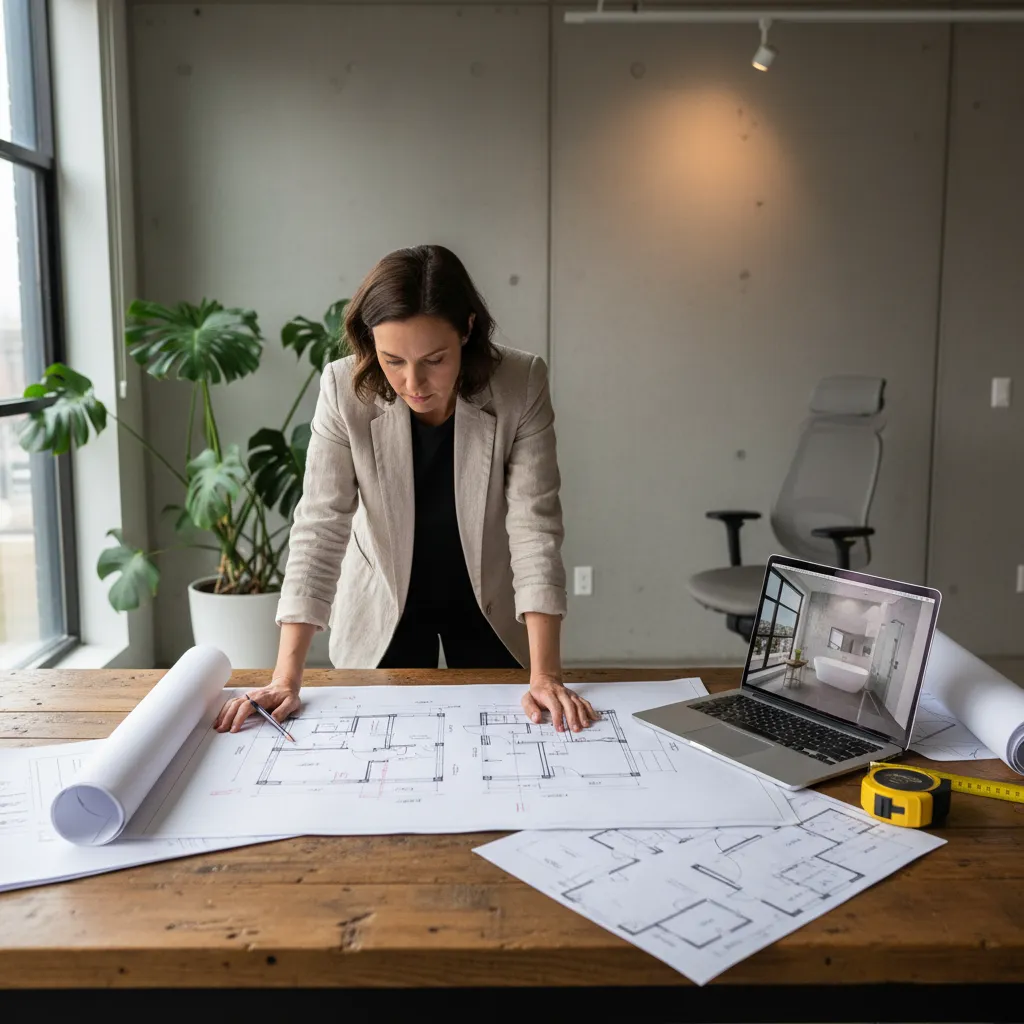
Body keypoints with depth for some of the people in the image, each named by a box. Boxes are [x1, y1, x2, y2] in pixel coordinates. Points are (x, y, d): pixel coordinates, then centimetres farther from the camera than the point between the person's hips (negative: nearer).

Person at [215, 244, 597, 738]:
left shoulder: (521, 386, -24)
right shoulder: (345, 390, -24)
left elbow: (535, 524, -24)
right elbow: (319, 527, -23)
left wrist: (544, 676, -29)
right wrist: (286, 679, -28)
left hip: (489, 604, 1)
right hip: (382, 607, 0)